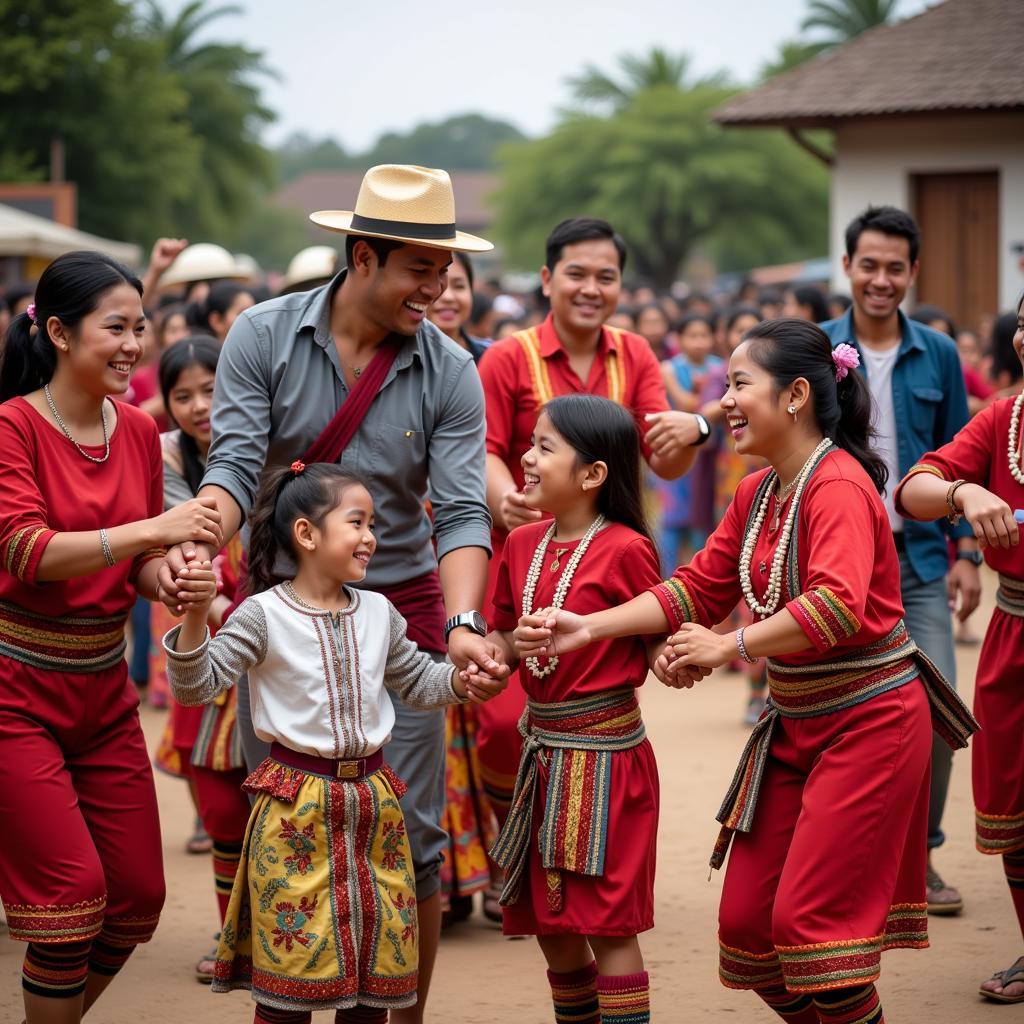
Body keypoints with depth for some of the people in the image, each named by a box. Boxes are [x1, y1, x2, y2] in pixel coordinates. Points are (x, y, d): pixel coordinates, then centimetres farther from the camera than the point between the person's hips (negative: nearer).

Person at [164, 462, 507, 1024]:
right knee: (293, 960, -1)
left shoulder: (378, 613, 6)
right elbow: (196, 685, -13)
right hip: (296, 806, -5)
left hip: (372, 801, 5)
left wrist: (460, 683, 1)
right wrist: (195, 617, -28)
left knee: (376, 956, 9)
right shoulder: (264, 614, -9)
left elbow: (417, 680, 20)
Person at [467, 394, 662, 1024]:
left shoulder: (625, 550, -13)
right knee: (551, 924, 14)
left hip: (604, 753, -7)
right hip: (543, 750, 7)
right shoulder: (522, 545, 7)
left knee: (608, 924, -2)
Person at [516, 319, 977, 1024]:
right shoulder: (756, 495, 10)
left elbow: (837, 607, -33)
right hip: (797, 723, 9)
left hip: (869, 721, -9)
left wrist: (728, 649, -29)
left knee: (810, 920, -9)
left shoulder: (839, 488, -19)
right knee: (745, 921, 7)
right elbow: (698, 589, 10)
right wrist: (586, 627, 0)